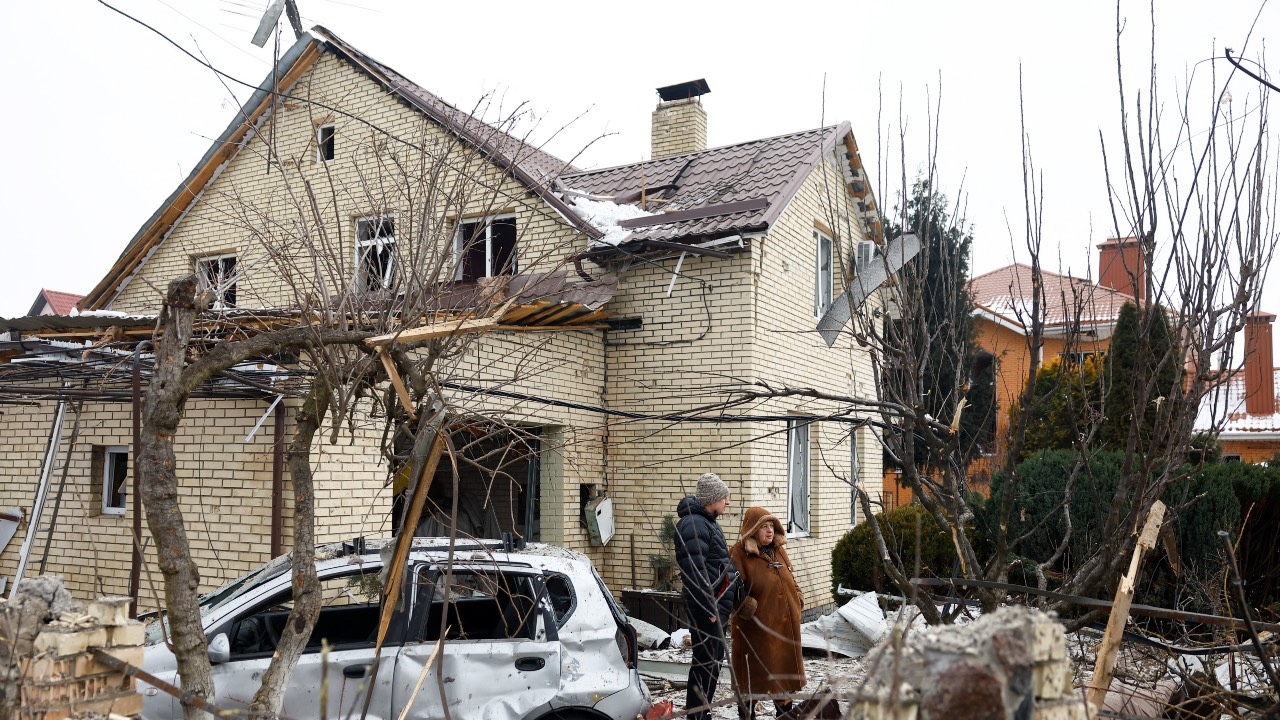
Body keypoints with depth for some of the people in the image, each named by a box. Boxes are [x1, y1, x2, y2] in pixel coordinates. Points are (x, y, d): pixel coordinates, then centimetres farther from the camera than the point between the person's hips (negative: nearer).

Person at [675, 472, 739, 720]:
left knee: (713, 660, 16)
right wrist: (707, 608, -22)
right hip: (707, 608, -10)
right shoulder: (693, 524, -17)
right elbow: (694, 572, -23)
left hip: (718, 606, 10)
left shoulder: (708, 522, 17)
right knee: (706, 662, -5)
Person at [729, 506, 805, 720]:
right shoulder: (739, 553, -13)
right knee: (754, 673, 3)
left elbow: (790, 578, 21)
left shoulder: (778, 550, 10)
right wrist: (748, 607, -27)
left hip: (785, 624, 7)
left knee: (785, 668, 17)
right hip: (756, 627, -7)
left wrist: (798, 597, 6)